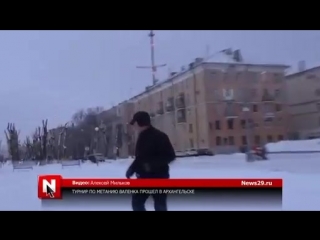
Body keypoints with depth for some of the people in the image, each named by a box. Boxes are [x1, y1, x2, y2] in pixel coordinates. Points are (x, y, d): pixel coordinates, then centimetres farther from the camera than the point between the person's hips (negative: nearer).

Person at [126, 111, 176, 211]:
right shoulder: (142, 137, 11)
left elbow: (170, 156, -19)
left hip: (159, 177, -8)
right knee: (137, 202, 11)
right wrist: (132, 169, 8)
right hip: (144, 178, 8)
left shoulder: (159, 136, -14)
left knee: (160, 206, -3)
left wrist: (152, 164, -27)